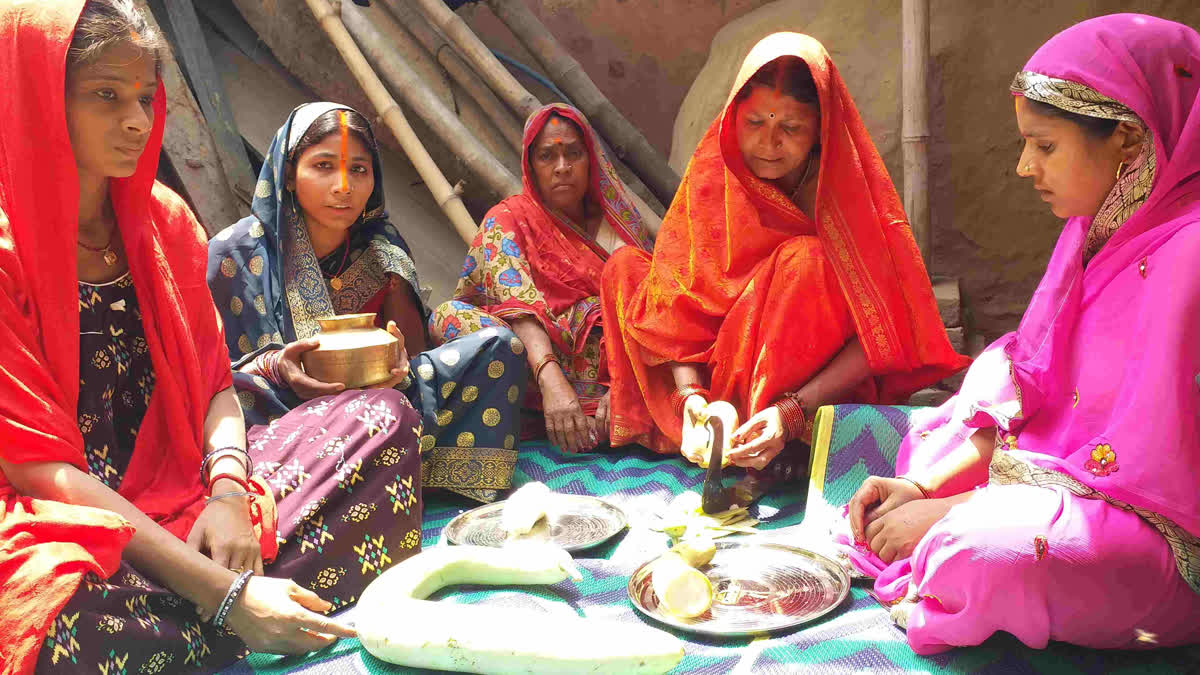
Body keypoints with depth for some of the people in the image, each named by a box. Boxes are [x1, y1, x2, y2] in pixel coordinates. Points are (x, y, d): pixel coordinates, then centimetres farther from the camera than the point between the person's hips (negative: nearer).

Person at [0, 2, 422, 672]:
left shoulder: (163, 220, 8)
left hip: (178, 497, 6)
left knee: (385, 415, -5)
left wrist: (227, 493, -17)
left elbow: (215, 385, 7)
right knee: (83, 610, -42)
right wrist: (224, 592, -28)